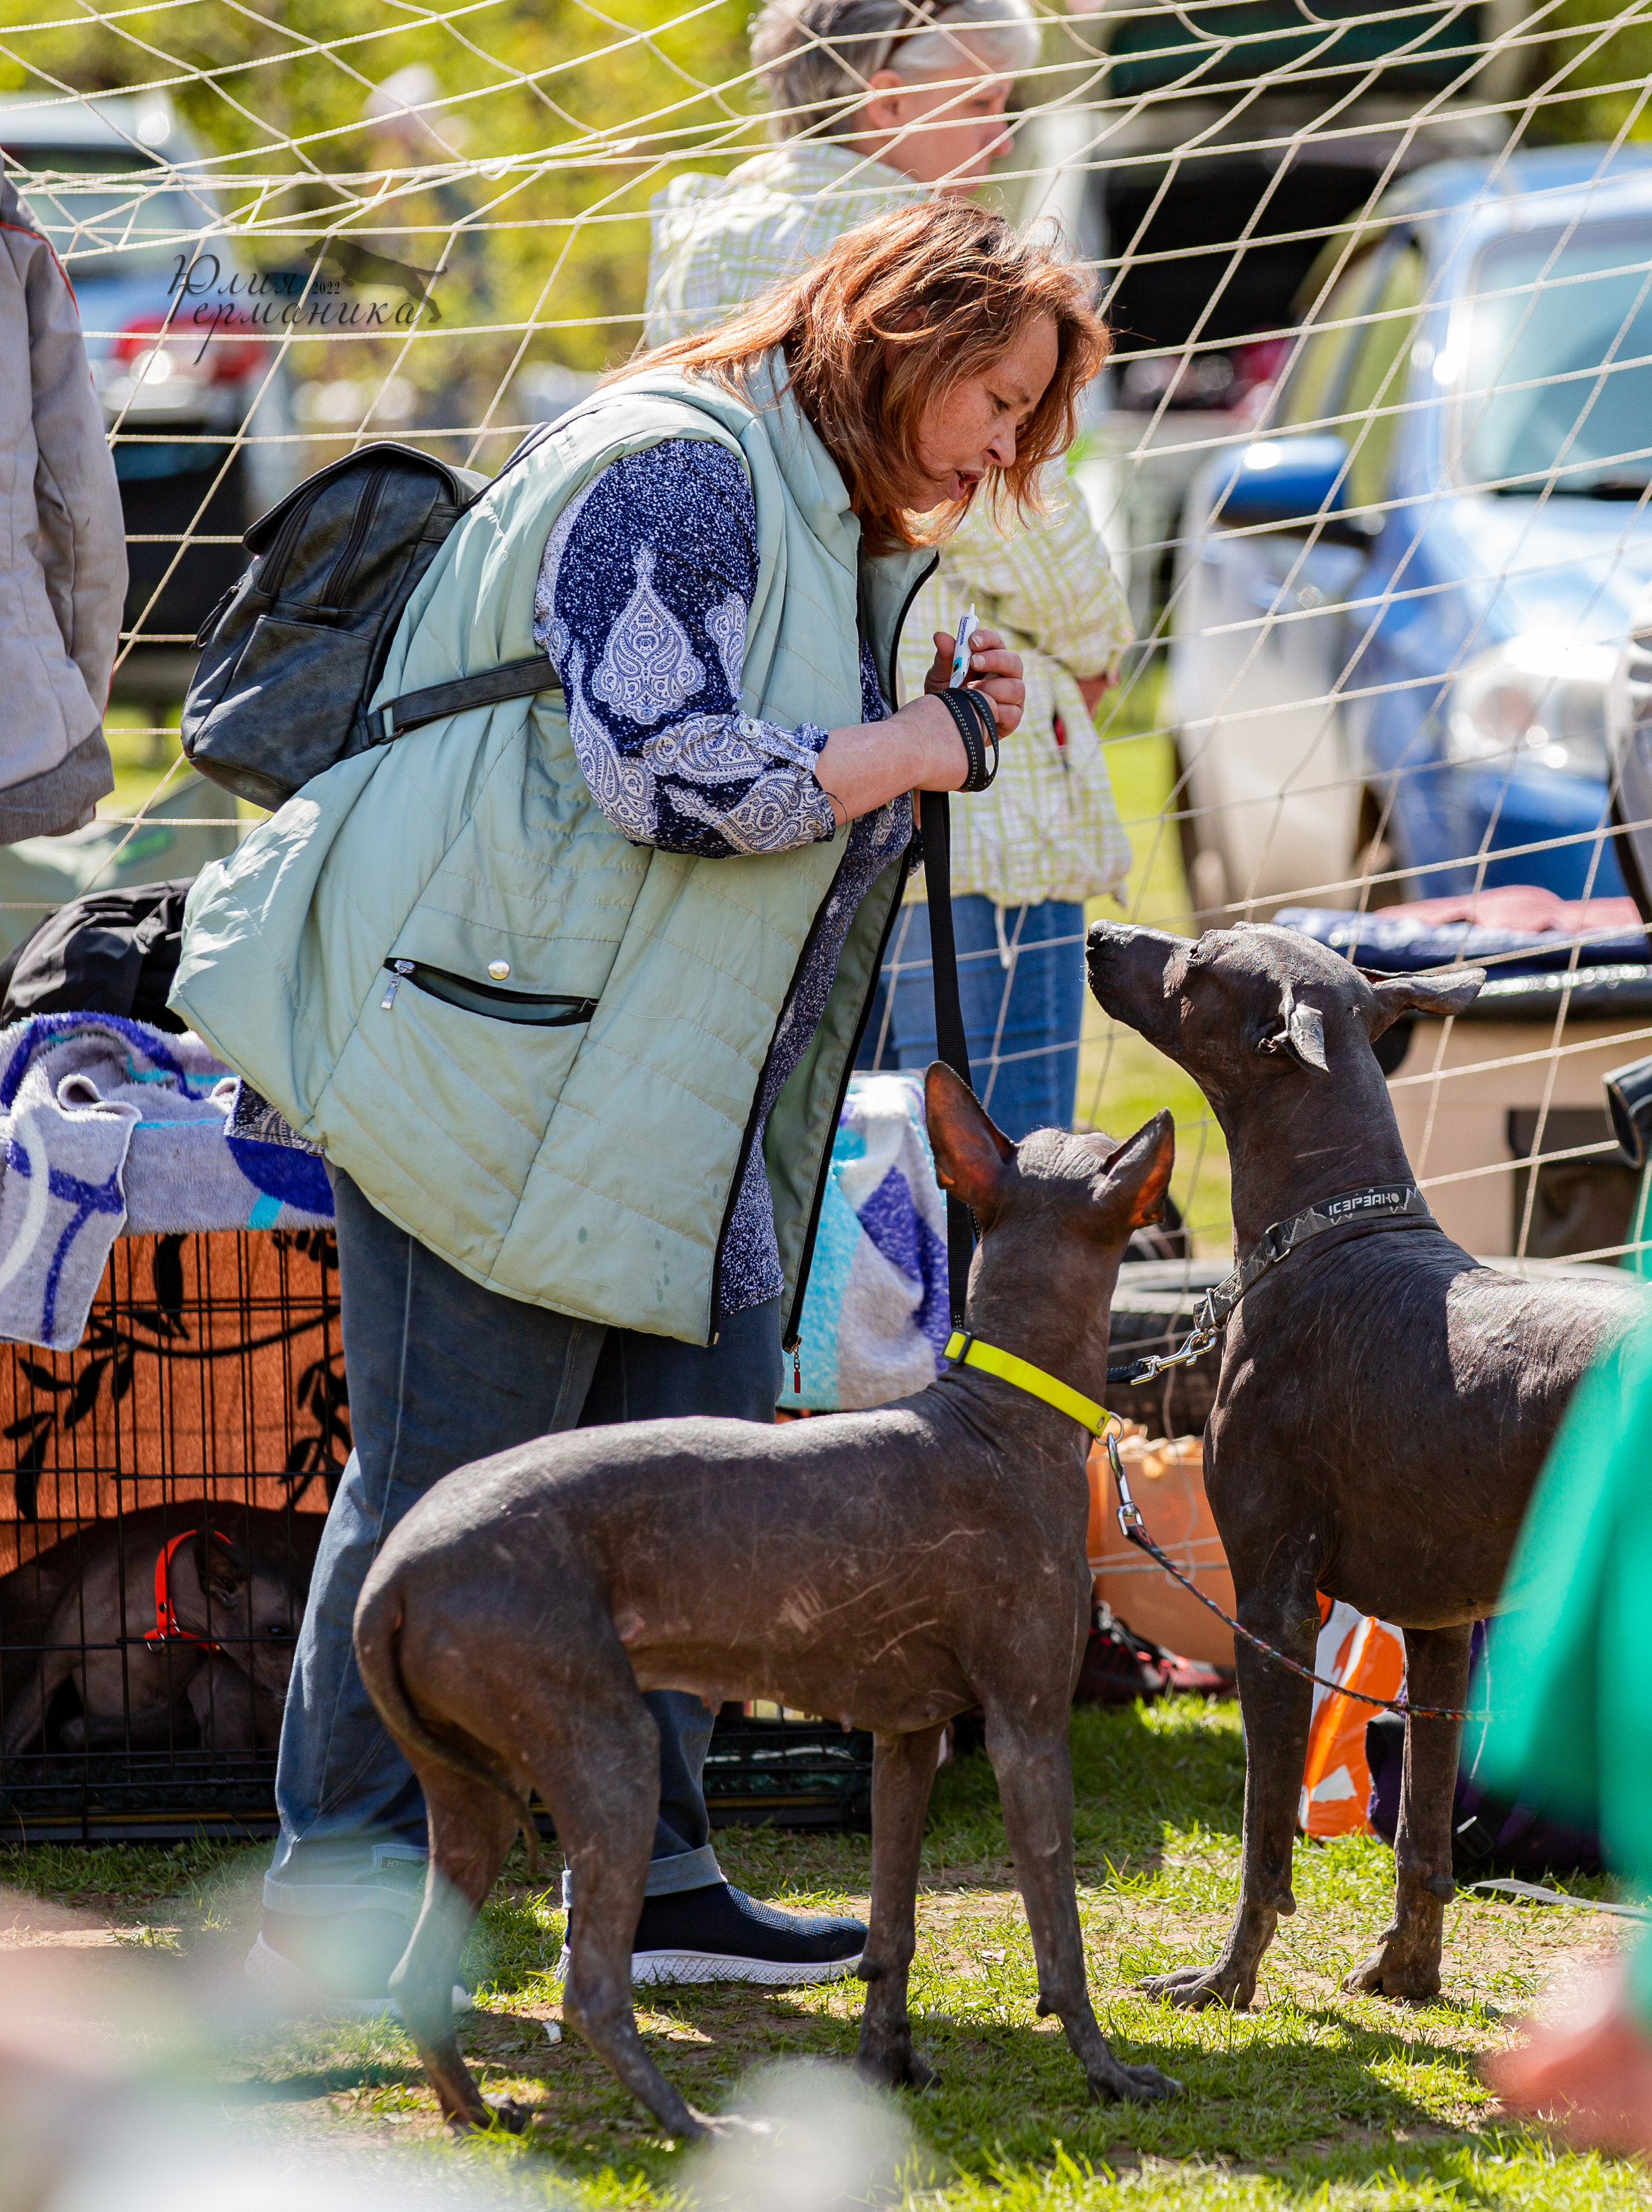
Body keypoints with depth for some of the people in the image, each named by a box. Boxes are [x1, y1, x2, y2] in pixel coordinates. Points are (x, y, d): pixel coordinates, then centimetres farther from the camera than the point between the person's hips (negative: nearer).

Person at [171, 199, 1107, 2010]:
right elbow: (662, 771, -23)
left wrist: (941, 723, 9)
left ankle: (650, 1879, 16)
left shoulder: (832, 531, 20)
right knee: (452, 1487, -6)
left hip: (671, 1103, 10)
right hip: (505, 1062, -10)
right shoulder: (676, 469, -12)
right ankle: (341, 1906, 1)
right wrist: (902, 752, -10)